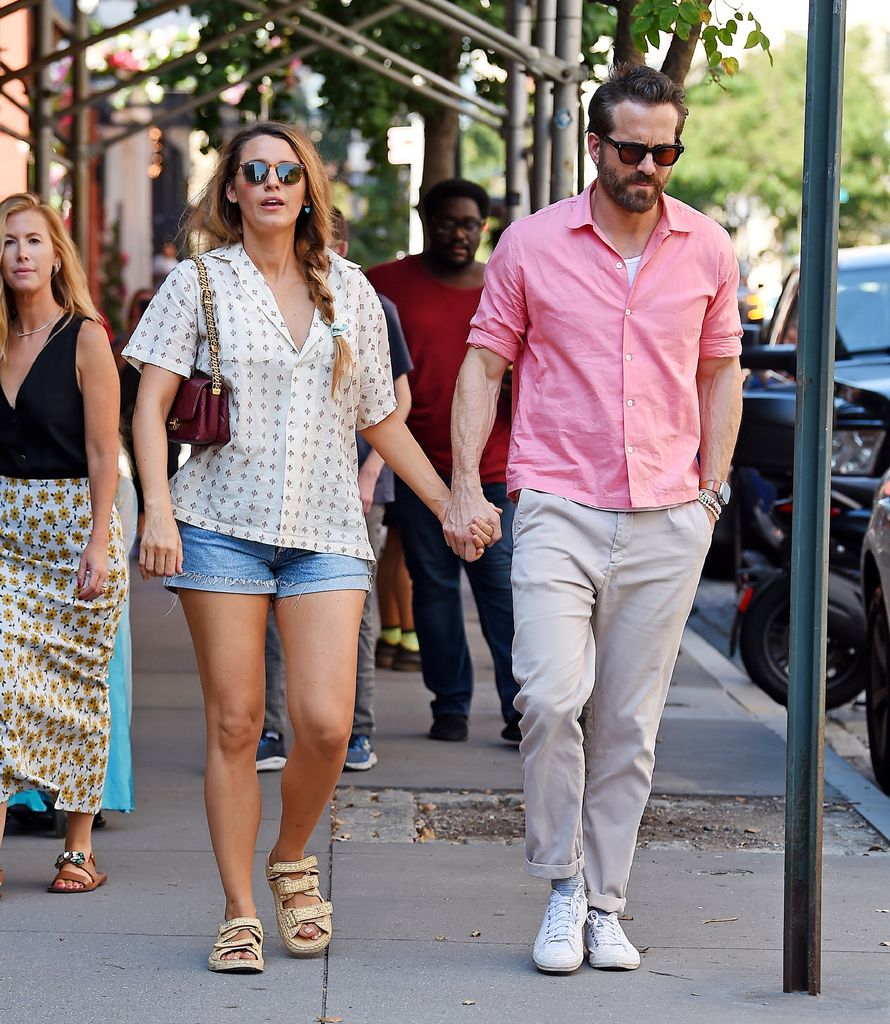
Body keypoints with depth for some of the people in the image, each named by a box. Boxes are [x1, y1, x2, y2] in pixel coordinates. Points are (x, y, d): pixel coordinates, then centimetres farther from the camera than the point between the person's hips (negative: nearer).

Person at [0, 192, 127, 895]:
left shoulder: (85, 338, -6)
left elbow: (103, 455, -8)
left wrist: (97, 546, -14)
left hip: (76, 527, -4)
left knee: (77, 688, 3)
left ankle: (80, 848, 12)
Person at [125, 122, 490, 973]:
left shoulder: (348, 289, 12)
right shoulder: (200, 282, 5)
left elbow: (381, 419, 19)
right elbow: (151, 404, 0)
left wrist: (449, 504, 15)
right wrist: (158, 510, -13)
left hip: (324, 529, 2)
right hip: (223, 523, -1)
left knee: (325, 724, -11)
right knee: (235, 724, -2)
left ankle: (291, 861, 18)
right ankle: (239, 913, 8)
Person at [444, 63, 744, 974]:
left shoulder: (708, 249, 6)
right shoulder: (531, 244, 1)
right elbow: (484, 363, 6)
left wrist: (712, 490, 9)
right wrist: (464, 484, -3)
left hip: (666, 521, 2)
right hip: (558, 511, -2)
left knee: (630, 723, 5)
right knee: (551, 698, -17)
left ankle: (604, 904, 16)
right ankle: (562, 886, 2)